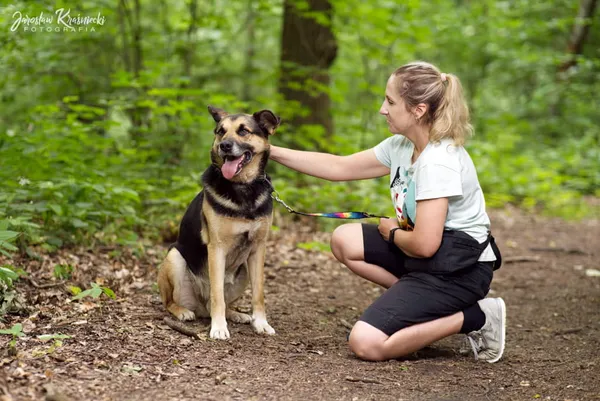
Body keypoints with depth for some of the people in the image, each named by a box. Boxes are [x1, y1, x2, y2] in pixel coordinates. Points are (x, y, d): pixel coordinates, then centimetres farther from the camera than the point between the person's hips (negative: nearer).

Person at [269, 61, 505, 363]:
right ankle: (417, 305, 6)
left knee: (365, 343, -16)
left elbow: (424, 244, -29)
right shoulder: (400, 146, 3)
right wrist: (272, 151, 8)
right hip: (432, 255, 9)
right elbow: (340, 167, 11)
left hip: (458, 268, -9)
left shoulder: (438, 162, -24)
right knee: (343, 240, 9)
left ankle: (475, 317, -6)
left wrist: (392, 232, -6)